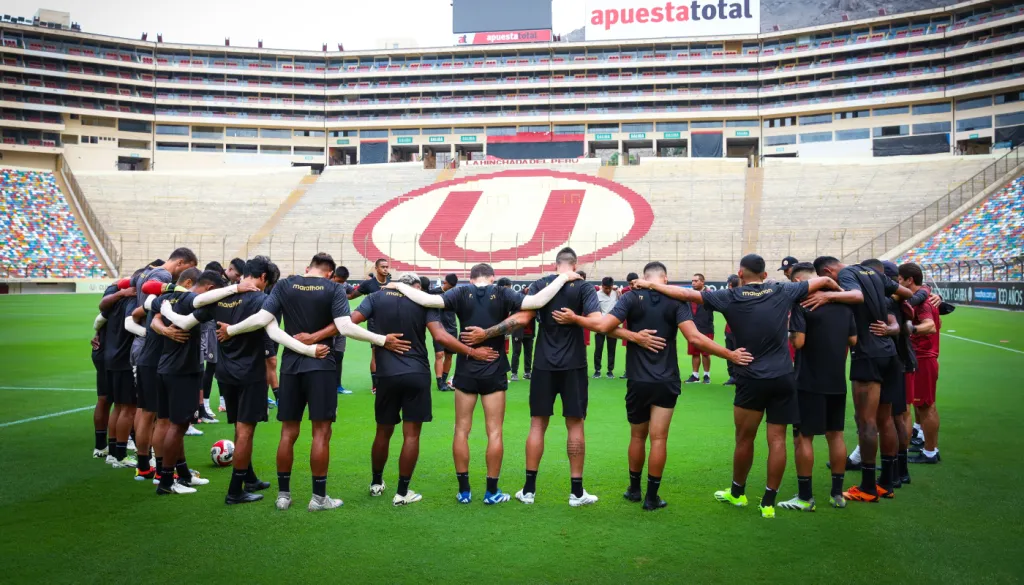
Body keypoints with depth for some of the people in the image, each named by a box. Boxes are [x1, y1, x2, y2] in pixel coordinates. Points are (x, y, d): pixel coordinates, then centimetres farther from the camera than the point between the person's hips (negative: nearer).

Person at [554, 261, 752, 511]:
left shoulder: (632, 297, -6)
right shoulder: (676, 300, -6)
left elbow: (604, 326, -16)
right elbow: (694, 337, -17)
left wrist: (573, 318, -3)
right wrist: (730, 354, -12)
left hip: (638, 381, 1)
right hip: (666, 382, -1)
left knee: (637, 436, 17)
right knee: (659, 439, 4)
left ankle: (634, 489, 29)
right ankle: (652, 496, 7)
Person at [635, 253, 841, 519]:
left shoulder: (731, 297, -4)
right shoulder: (783, 292, 4)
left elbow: (686, 293, -4)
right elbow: (824, 280, 14)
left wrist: (650, 284, 5)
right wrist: (838, 291, 36)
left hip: (751, 379, -2)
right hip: (783, 378, 2)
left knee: (744, 439, 13)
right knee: (777, 440, 5)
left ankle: (737, 492, 30)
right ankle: (769, 502, 9)